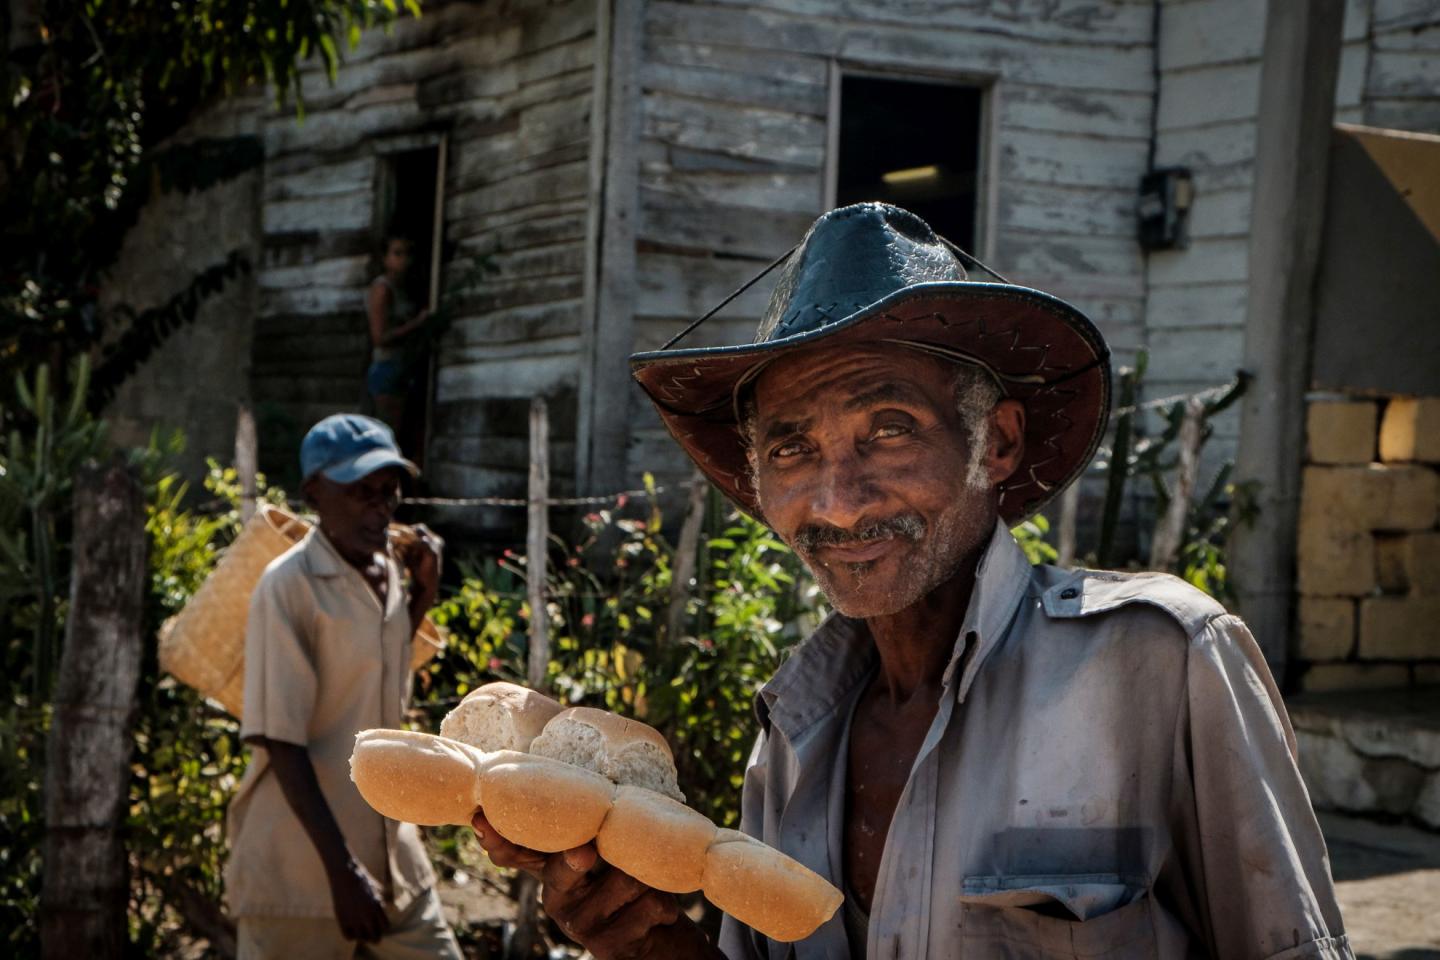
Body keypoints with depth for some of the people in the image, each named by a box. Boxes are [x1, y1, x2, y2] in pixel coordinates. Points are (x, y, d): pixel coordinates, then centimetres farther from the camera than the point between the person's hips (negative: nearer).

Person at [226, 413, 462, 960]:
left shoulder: (391, 572, 7)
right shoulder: (289, 587, -14)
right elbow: (281, 743, -18)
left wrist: (423, 594, 9)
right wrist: (343, 869, -23)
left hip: (393, 861, 7)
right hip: (299, 869, -7)